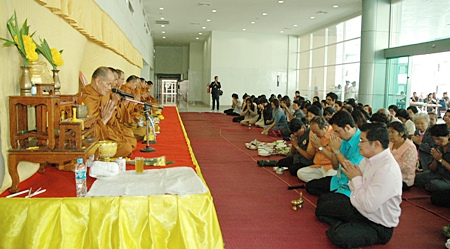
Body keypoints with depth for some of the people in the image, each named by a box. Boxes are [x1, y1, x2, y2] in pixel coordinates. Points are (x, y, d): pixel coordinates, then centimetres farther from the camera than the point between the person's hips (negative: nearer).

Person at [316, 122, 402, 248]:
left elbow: (368, 206, -32)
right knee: (323, 200, 14)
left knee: (337, 235, -31)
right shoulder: (368, 158, -3)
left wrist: (356, 178, -20)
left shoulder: (387, 170, -30)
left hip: (378, 226, -9)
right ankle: (345, 227, 0)